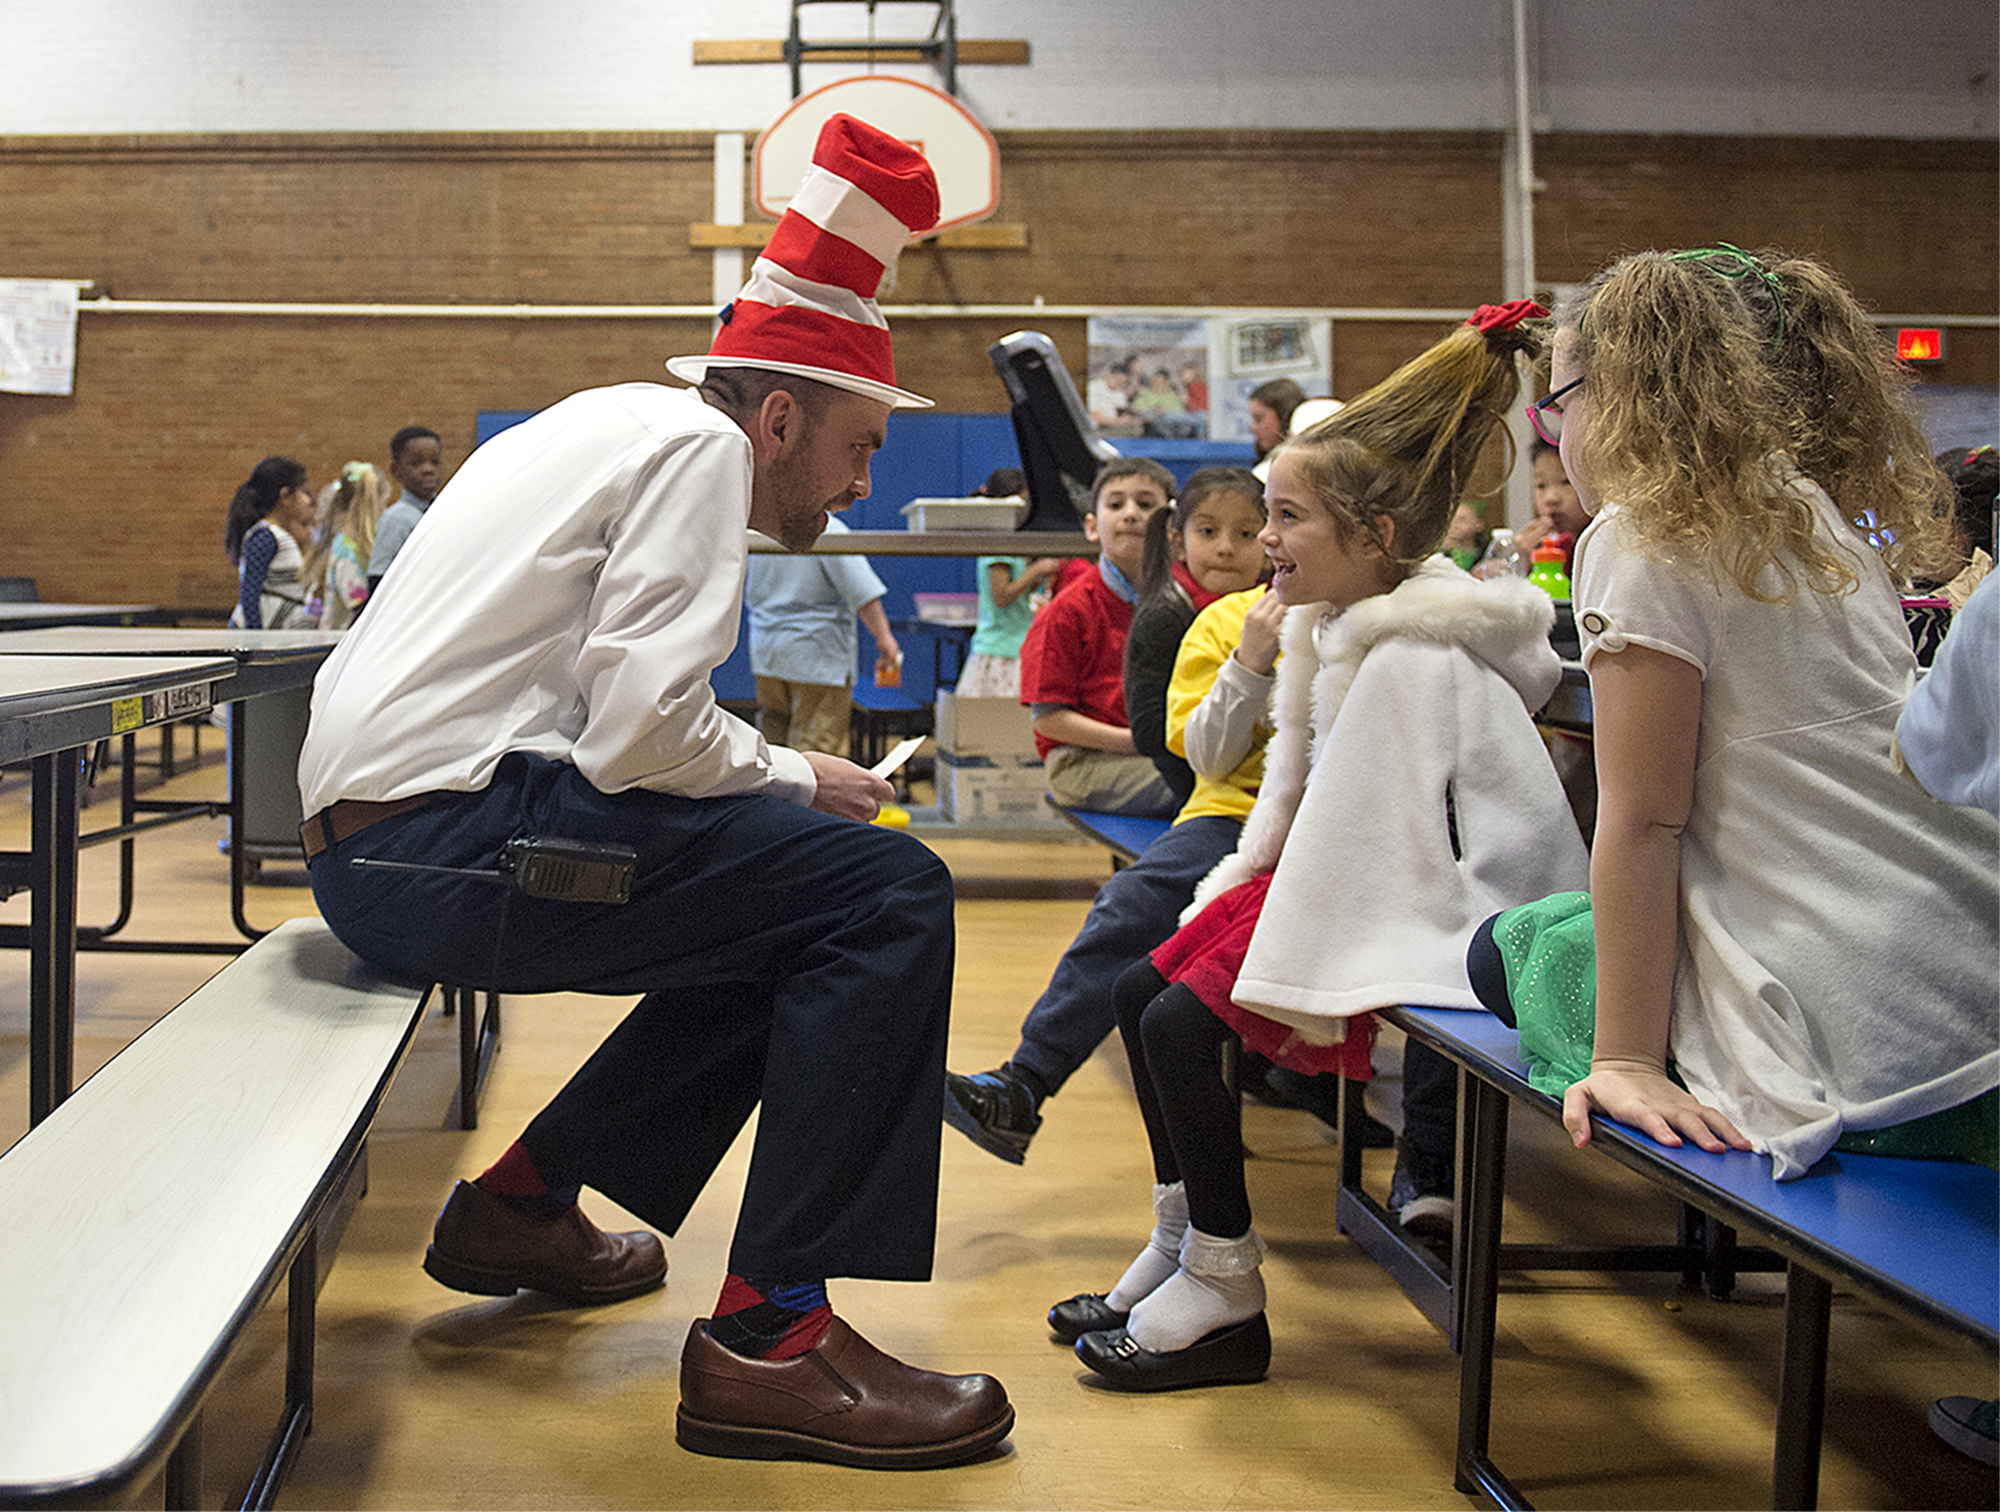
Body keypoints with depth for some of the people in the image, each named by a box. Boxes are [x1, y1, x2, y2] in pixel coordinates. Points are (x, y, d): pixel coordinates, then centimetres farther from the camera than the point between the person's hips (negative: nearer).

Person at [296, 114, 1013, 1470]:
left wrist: (770, 779, 14)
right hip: (446, 836, -10)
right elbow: (640, 732, -19)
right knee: (888, 892, -14)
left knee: (789, 922, 20)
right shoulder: (697, 443, -7)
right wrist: (794, 780, -1)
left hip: (370, 847, 10)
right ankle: (768, 1336, -15)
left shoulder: (614, 426, 23)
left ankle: (522, 1205, 24)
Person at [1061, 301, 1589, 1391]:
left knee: (1183, 1025, -19)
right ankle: (1178, 1247, 16)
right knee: (1139, 988, 6)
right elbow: (1298, 801, 14)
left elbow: (1365, 836, -24)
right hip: (1373, 892, 11)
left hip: (1449, 922, -10)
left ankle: (1225, 1300, -5)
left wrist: (1299, 984, -19)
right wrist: (1220, 899, 6)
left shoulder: (1412, 658, -23)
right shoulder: (1333, 627, 8)